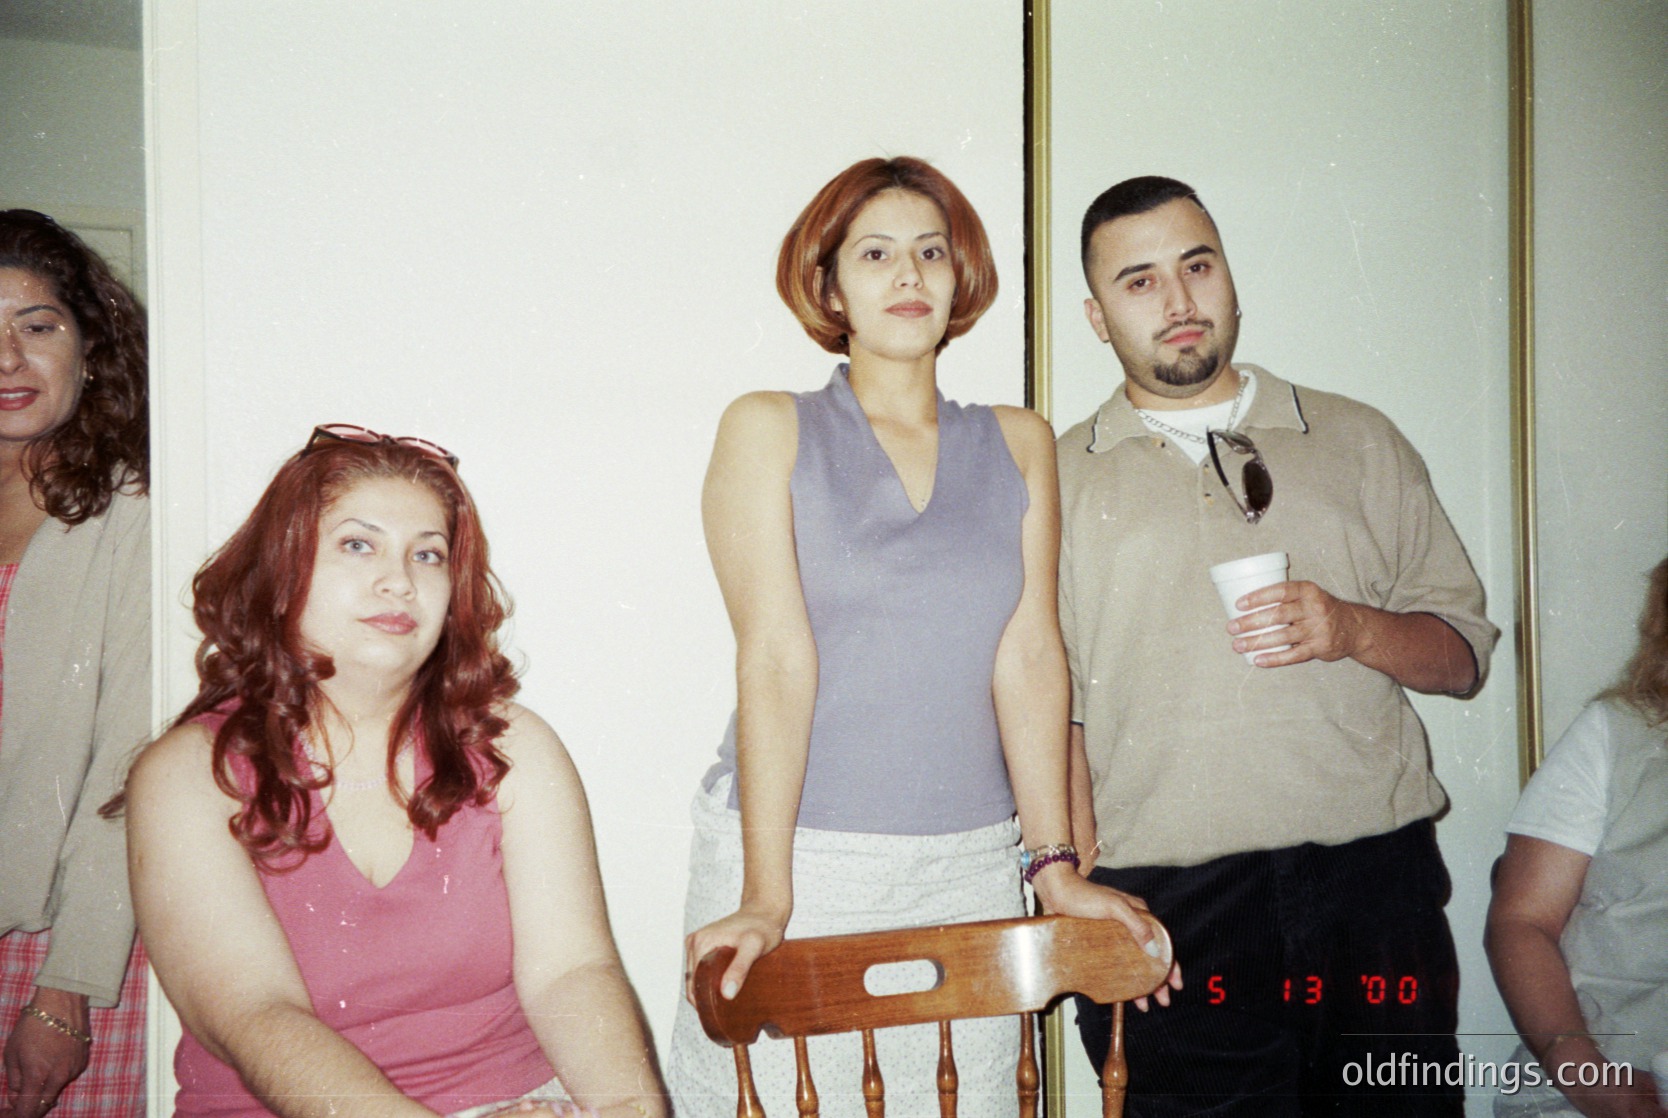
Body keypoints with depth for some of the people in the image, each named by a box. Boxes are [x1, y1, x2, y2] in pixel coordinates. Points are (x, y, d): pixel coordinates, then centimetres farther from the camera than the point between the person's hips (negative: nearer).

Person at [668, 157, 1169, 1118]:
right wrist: (765, 896, -14)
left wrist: (1057, 865, -6)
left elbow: (1028, 654, 2)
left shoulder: (1020, 443, 10)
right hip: (799, 858, -2)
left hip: (970, 866, 2)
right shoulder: (768, 431, 1)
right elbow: (776, 660, -8)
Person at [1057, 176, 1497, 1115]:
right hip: (1167, 910, -1)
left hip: (1373, 875, 2)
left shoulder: (1359, 441, 13)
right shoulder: (1059, 481, 7)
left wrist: (1354, 631, -9)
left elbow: (1464, 651, 12)